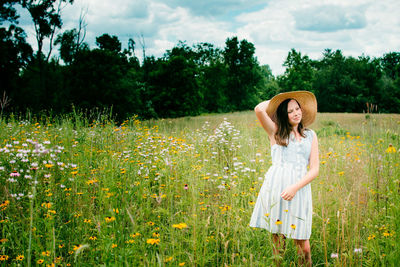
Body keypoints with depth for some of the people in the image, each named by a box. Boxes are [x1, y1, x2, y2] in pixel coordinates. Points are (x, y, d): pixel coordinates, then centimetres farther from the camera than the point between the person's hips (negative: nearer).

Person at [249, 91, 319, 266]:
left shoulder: (311, 135, 17)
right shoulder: (276, 131, 10)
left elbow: (315, 169, 9)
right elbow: (259, 110, -9)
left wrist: (295, 187, -6)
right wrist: (275, 100, 10)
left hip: (300, 189, 1)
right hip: (275, 186, -1)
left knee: (302, 243, -1)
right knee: (277, 237, 1)